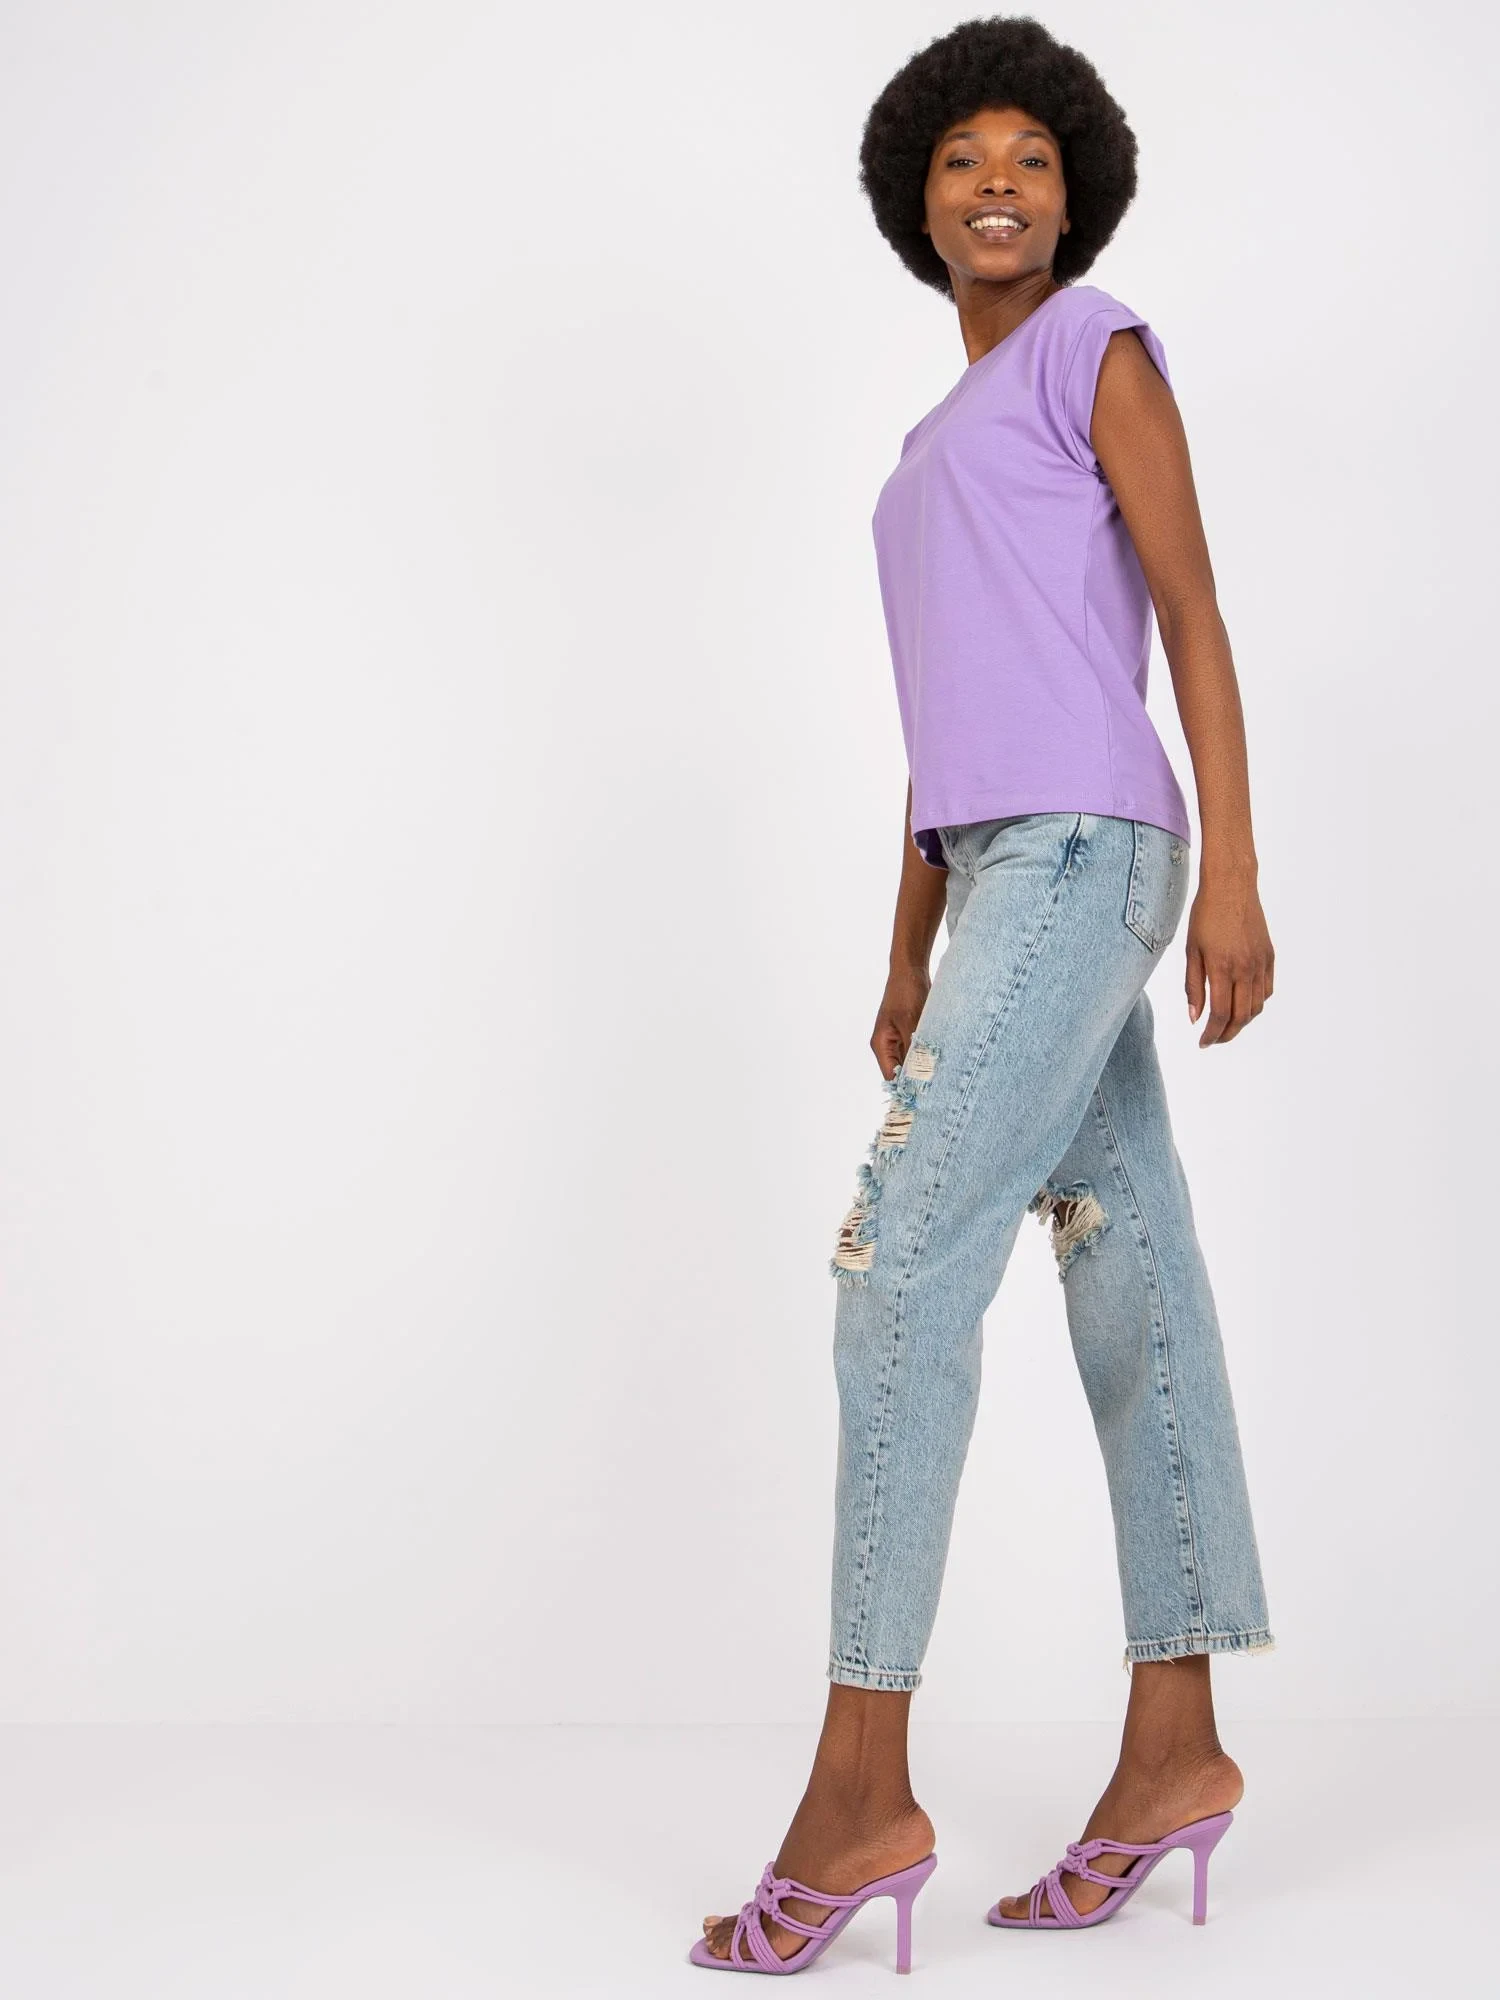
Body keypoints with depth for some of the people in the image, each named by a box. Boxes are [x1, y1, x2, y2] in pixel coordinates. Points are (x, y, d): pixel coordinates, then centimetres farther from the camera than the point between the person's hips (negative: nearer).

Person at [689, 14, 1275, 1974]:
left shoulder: (1098, 348, 3)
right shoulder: (955, 437, 26)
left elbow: (1194, 616, -5)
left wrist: (1233, 878, -13)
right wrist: (909, 960, 21)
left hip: (1079, 853, -8)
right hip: (1003, 875, 8)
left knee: (903, 1271, -15)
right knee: (1133, 1284, 7)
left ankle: (860, 1785, -13)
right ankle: (1174, 1742, 11)